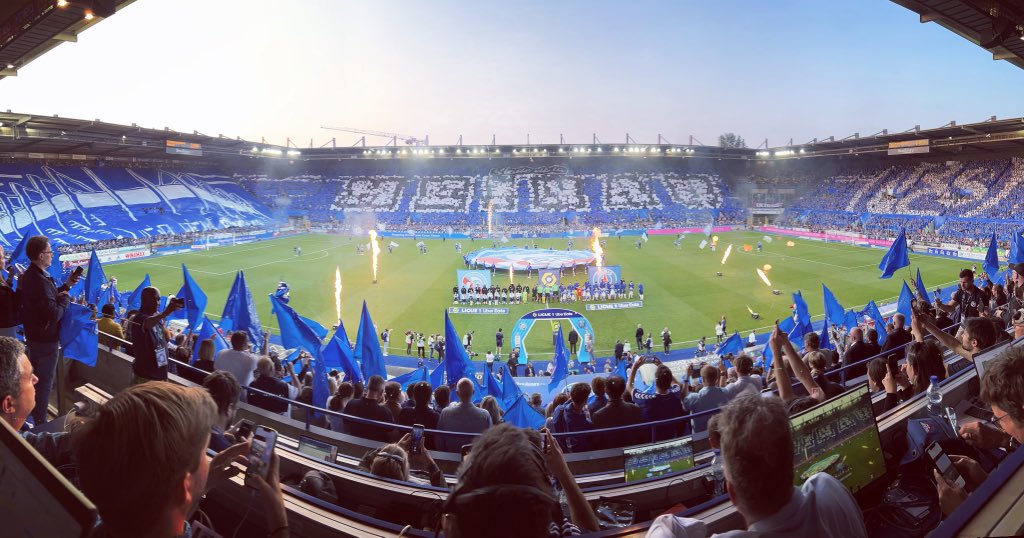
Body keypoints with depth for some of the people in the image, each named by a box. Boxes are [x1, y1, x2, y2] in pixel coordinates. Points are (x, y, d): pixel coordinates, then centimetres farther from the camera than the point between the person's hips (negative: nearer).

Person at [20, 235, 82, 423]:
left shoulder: (28, 276, 4)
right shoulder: (40, 281, -28)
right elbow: (54, 313, -30)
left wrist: (65, 286, 5)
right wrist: (66, 297, -15)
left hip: (33, 336, 10)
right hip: (45, 340, -10)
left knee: (37, 378, 26)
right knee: (45, 383, 4)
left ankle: (33, 415, 42)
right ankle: (40, 423, 15)